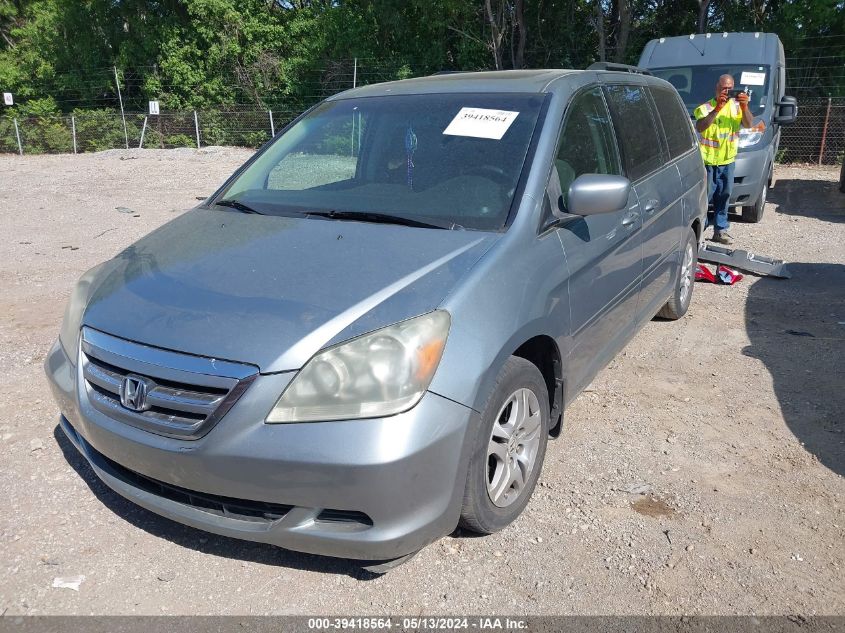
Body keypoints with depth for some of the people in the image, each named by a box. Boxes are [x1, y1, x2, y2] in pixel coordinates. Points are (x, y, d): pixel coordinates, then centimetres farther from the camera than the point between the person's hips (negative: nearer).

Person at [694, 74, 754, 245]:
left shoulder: (736, 106, 5)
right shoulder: (706, 108, -7)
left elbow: (748, 124, -5)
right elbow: (699, 127, -24)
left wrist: (744, 107, -22)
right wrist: (717, 109, -32)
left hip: (727, 160, 5)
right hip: (707, 160, -4)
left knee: (723, 197, 10)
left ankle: (720, 230, 19)